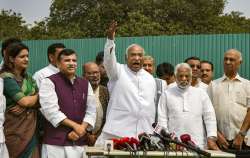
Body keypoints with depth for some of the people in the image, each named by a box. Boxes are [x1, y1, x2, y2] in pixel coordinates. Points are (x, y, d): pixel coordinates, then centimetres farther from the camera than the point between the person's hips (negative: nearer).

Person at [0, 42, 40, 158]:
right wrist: (37, 96, 2)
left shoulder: (28, 77, 12)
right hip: (15, 129, -6)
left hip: (30, 127, 6)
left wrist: (26, 105, -14)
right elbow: (25, 101, -18)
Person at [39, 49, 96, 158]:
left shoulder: (85, 84, 13)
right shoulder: (49, 82, -2)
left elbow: (91, 110, 9)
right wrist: (75, 126, -12)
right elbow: (51, 110, -12)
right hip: (55, 142, -4)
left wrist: (81, 129, -7)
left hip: (80, 142, 5)